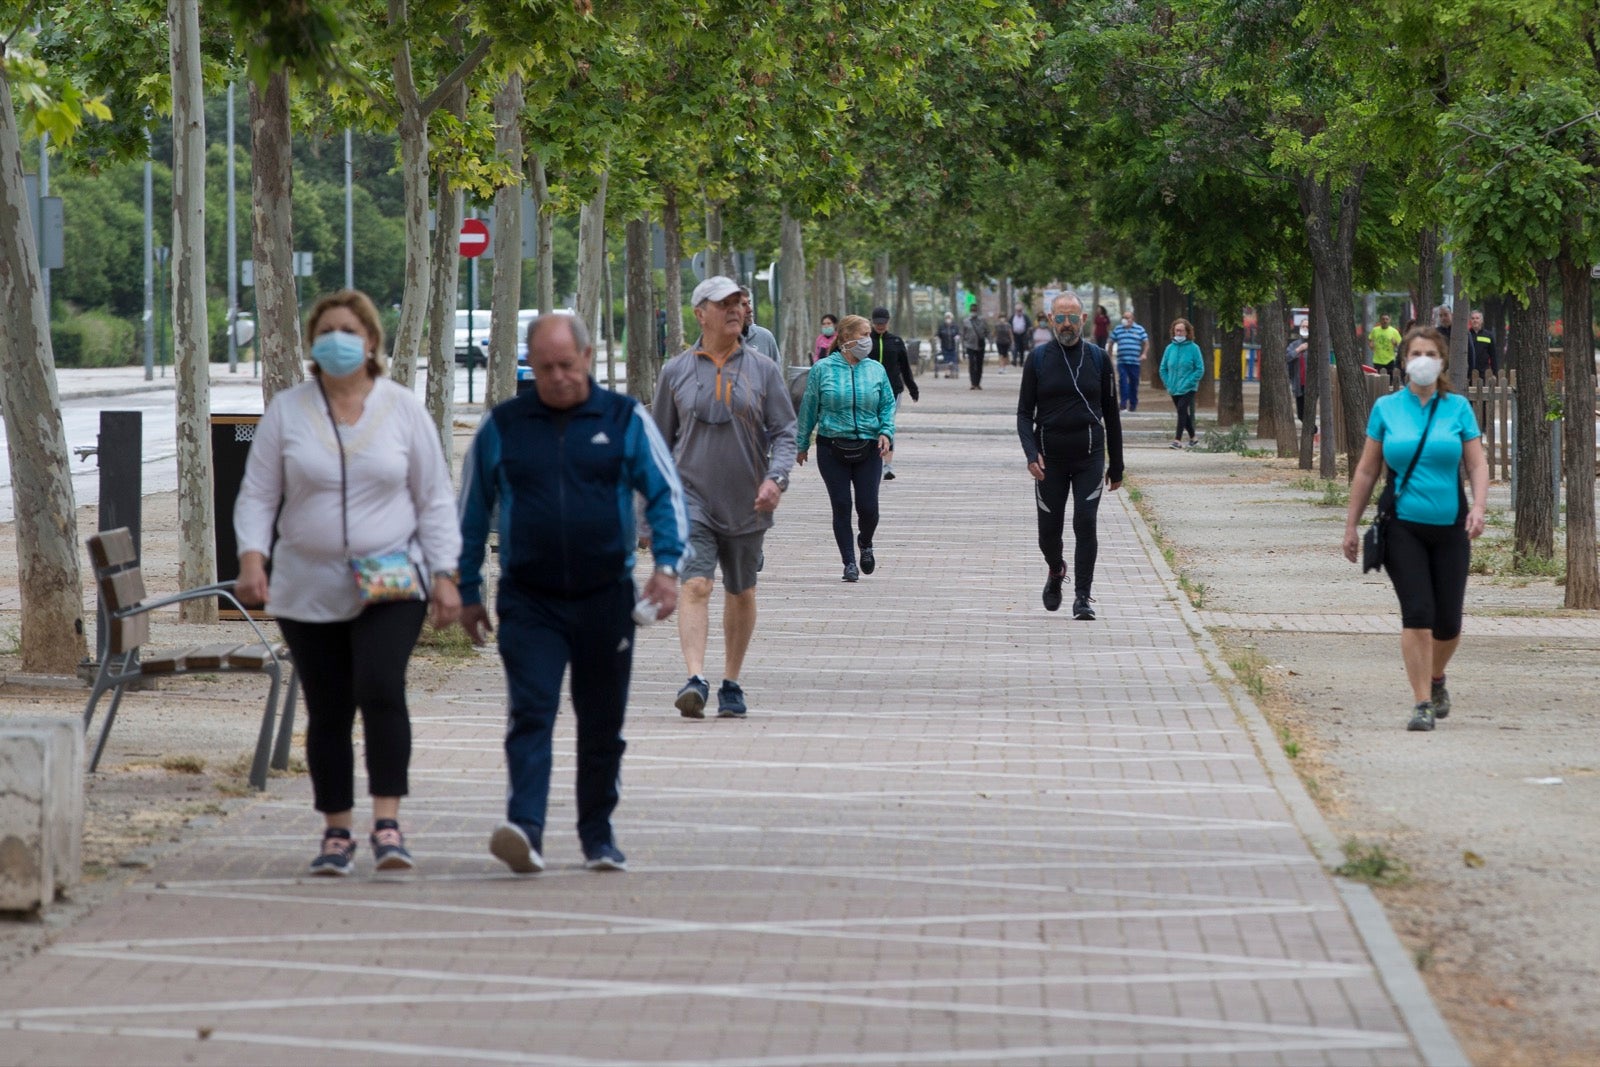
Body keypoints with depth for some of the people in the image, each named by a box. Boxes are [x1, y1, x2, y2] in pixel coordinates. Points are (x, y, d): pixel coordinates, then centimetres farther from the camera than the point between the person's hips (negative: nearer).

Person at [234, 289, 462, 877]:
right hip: (308, 591, 2)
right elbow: (257, 495, 5)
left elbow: (435, 500, 7)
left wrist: (444, 574, -2)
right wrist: (252, 557, -12)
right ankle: (337, 831, 16)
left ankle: (388, 822, -17)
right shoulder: (286, 411, 5)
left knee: (381, 689, -21)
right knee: (327, 713, 5)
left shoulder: (403, 410, 4)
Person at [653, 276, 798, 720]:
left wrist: (776, 478, -16)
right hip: (692, 497, -1)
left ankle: (731, 684, 23)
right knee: (695, 585, -17)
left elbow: (784, 432, 2)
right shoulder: (676, 372, 4)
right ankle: (695, 680, -28)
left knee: (740, 594, 10)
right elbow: (660, 438, 12)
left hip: (746, 503, 1)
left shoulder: (763, 370, 4)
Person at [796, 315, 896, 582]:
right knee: (841, 506, -1)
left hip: (869, 449, 1)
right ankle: (849, 563, 9)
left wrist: (886, 432, -6)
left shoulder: (876, 370, 6)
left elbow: (888, 404, 12)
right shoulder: (823, 369, -1)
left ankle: (865, 544, 30)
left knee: (868, 507, -2)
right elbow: (809, 407, 6)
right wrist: (802, 444, 10)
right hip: (832, 447, -1)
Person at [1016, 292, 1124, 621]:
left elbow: (1111, 415, 9)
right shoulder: (1038, 358, 2)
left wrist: (1116, 466, 9)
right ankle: (1056, 572, 37)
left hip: (1090, 457, 0)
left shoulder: (1097, 358, 4)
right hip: (1050, 458, 0)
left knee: (1086, 523, -12)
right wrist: (1031, 454, -15)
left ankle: (1083, 597, -7)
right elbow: (1024, 413, 2)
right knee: (1048, 531, 5)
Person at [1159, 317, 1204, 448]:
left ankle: (1178, 440, -18)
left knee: (1182, 410, -16)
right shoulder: (1170, 348, 5)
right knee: (1183, 413, 13)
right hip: (1174, 389, 5)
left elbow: (1200, 369, -7)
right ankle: (1192, 437, 28)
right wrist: (1168, 383, 2)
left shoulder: (1193, 348, -7)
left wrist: (1188, 383, -14)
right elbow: (1163, 368, 12)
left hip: (1188, 389, -5)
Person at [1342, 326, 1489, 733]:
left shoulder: (1458, 408, 3)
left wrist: (1479, 507, -16)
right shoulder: (1386, 408, 4)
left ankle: (1436, 677, 35)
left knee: (1448, 622, 4)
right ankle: (1422, 703, -7)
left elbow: (1478, 464, 2)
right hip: (1403, 527, -1)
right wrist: (1351, 525, 8)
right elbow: (1367, 470, 8)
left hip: (1449, 527, 1)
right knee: (1417, 613, -13)